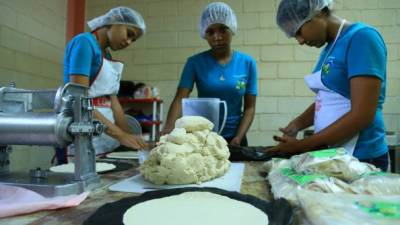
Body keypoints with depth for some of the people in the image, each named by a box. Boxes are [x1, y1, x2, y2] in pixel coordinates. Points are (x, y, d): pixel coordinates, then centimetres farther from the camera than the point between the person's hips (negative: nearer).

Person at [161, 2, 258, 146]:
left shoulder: (247, 63, -3)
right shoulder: (195, 62, -6)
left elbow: (249, 107, -3)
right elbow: (180, 99, -15)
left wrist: (237, 139, -15)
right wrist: (168, 128, -32)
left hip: (233, 137, 1)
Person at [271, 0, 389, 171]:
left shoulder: (362, 38, -14)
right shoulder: (328, 49, 9)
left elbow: (362, 116, -20)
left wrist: (301, 146, -16)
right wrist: (296, 124, -1)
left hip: (359, 157, -7)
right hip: (331, 155, 7)